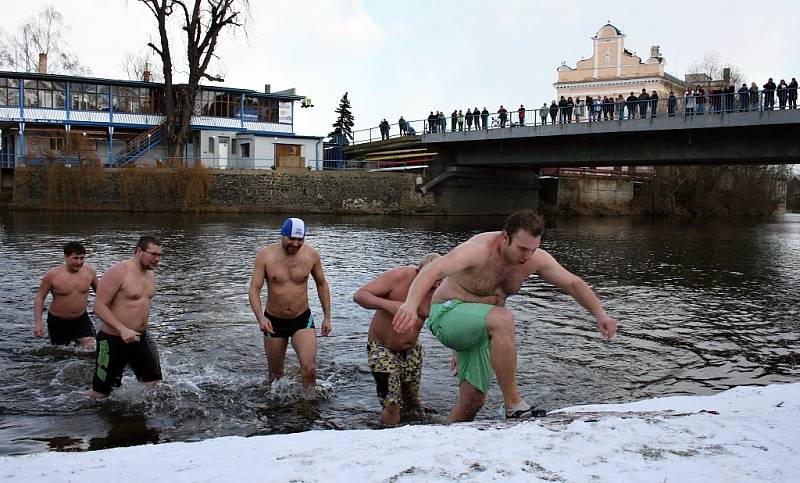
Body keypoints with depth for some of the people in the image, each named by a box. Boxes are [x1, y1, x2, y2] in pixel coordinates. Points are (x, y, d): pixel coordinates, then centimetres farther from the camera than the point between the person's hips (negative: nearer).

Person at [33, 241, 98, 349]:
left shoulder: (89, 271, -9)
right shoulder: (52, 275, -17)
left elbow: (99, 291, 9)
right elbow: (40, 297, -8)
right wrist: (38, 323, -15)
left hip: (81, 318, 1)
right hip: (57, 321, -1)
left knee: (93, 349, -18)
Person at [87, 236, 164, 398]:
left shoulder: (150, 272, 7)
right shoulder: (118, 272, -18)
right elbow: (99, 306, -22)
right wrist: (123, 329, -32)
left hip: (140, 338, 7)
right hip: (113, 341, -7)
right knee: (100, 393, 6)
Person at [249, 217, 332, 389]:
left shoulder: (311, 255, -7)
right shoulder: (266, 255, -12)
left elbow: (322, 284, 8)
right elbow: (254, 289, -14)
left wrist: (327, 317, 7)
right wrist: (260, 317, -31)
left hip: (302, 319, 0)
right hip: (273, 321, 0)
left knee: (309, 368, -17)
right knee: (275, 374, 14)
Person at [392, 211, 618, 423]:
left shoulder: (536, 258, -7)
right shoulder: (479, 250, -27)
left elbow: (573, 283, 3)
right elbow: (433, 269, -42)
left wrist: (600, 314, -10)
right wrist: (411, 304, -60)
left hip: (478, 327, 7)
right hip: (448, 313, -7)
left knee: (473, 400, 1)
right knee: (503, 319, -36)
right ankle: (513, 405, -30)